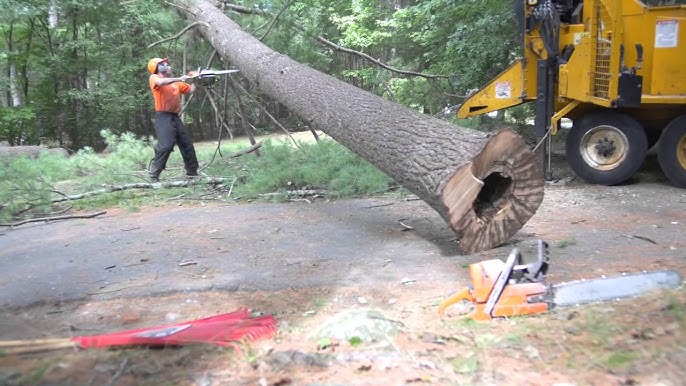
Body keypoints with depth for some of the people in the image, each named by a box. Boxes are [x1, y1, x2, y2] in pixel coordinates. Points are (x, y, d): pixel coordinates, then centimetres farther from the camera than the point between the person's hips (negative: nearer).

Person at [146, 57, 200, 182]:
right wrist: (179, 79, -20)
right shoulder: (154, 78, -1)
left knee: (187, 144, 10)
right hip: (163, 117, -7)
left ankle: (192, 172, 22)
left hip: (175, 117, 7)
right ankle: (153, 176, -14)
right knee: (166, 145, -19)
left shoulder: (176, 82, 18)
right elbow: (161, 82, -24)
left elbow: (190, 89, 23)